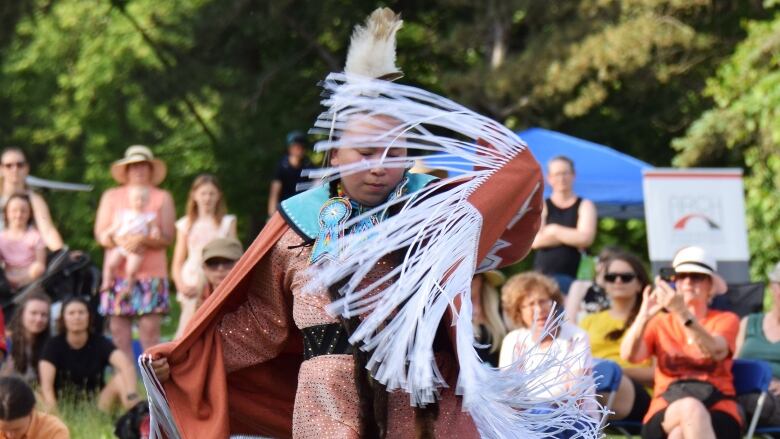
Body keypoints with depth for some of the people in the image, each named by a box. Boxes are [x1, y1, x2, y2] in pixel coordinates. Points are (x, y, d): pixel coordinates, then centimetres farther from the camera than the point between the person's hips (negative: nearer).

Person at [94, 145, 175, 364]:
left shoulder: (162, 198, 12)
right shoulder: (111, 196, 17)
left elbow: (167, 237, 2)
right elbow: (100, 234, 8)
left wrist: (142, 240, -16)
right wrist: (119, 241, -13)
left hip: (152, 272, -2)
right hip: (118, 271, 2)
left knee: (150, 329, -10)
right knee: (119, 330, -5)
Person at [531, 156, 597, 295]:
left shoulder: (585, 206, 10)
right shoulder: (541, 206, 12)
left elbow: (586, 238, -6)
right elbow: (535, 241, -4)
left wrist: (554, 230, -1)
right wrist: (571, 237, -5)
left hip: (573, 276, -1)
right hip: (544, 273, 1)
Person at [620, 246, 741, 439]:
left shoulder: (726, 320, 14)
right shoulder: (661, 322, 19)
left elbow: (716, 352, -11)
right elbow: (629, 356, -2)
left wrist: (683, 313, -26)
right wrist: (644, 317, -21)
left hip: (717, 413, 0)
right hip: (666, 411, 1)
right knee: (691, 408, -37)